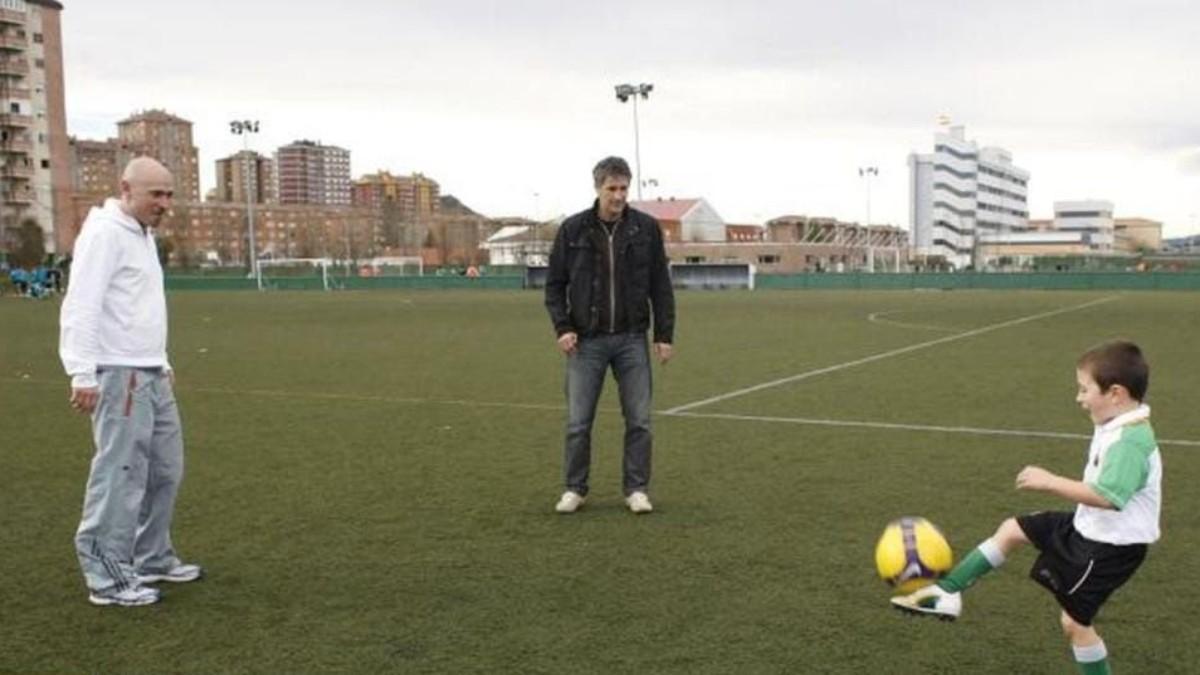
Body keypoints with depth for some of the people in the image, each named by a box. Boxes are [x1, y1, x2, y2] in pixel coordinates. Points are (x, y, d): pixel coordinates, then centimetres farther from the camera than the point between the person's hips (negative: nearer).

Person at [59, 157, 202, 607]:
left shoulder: (143, 235, 19)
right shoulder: (105, 233, -11)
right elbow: (81, 306, -19)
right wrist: (82, 373, -25)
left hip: (151, 375, 10)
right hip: (120, 376, -10)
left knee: (165, 470, 13)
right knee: (120, 476, -6)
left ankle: (152, 560, 25)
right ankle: (107, 578, 2)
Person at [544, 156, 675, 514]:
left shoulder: (647, 228, -1)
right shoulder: (572, 229, -2)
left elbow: (661, 286, 3)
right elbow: (554, 283, 3)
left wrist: (665, 334, -2)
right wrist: (563, 327, -8)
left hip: (631, 340, 1)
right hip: (587, 340, 0)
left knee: (638, 420, 2)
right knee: (578, 421, 3)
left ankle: (636, 489, 15)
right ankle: (575, 489, 18)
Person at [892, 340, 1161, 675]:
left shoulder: (1131, 441, -29)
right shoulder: (1117, 428, 3)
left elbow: (1105, 496, -41)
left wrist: (1050, 482, -36)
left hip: (1110, 546, -10)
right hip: (1087, 527, 10)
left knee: (1074, 621, 1)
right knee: (1011, 530, 10)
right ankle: (946, 593, 14)